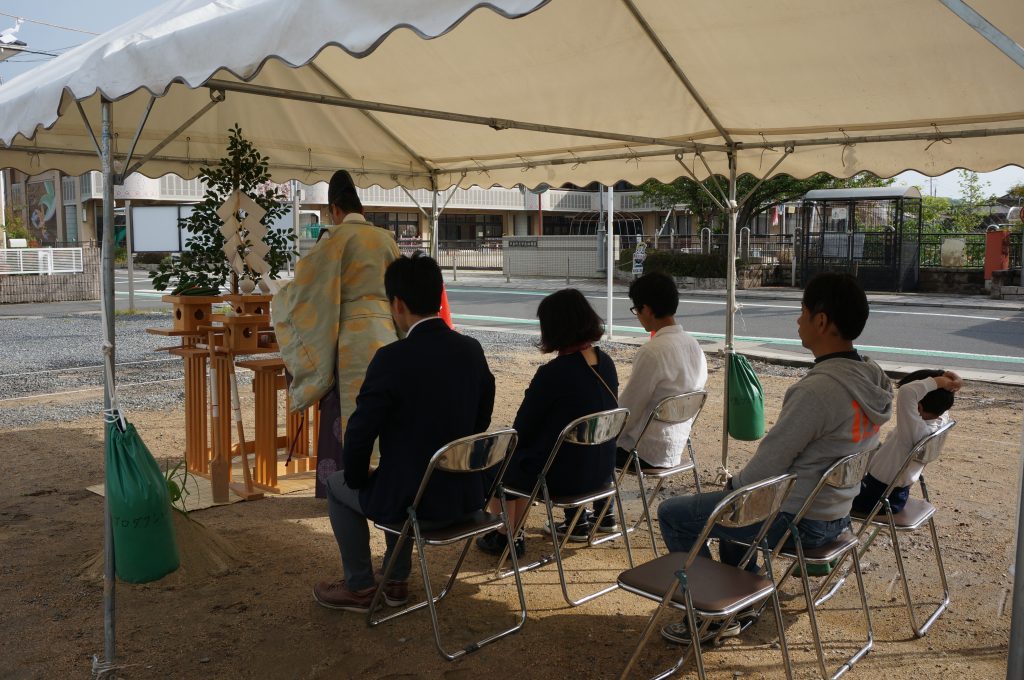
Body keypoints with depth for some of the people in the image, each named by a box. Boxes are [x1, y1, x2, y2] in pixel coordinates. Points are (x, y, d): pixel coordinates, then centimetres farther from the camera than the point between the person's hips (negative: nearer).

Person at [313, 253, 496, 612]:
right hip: (469, 494, 6)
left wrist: (357, 478, 4)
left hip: (417, 503, -6)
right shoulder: (472, 350, -2)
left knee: (338, 486, 23)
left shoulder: (392, 358, -21)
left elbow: (360, 433, -15)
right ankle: (397, 580, 41)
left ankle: (359, 587, 32)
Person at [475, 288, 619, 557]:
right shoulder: (606, 364, -4)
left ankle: (505, 537, 30)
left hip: (562, 478, -7)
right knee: (523, 455, 28)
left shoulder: (552, 374, -25)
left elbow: (522, 432, -15)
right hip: (602, 471, 7)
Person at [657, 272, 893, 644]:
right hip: (835, 514, 9)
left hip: (796, 521, -9)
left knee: (672, 513, 3)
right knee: (731, 501, 32)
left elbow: (769, 463, -22)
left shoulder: (817, 389, -30)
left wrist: (734, 484, 0)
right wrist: (740, 482, 12)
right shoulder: (871, 380, 0)